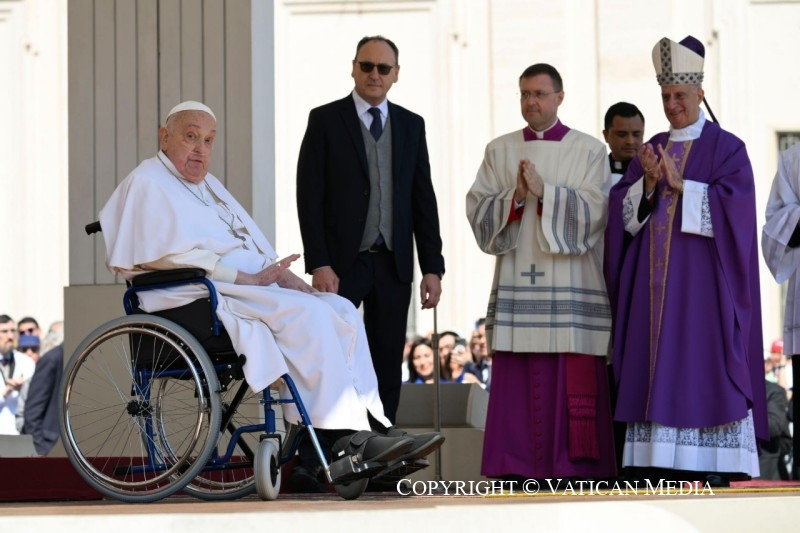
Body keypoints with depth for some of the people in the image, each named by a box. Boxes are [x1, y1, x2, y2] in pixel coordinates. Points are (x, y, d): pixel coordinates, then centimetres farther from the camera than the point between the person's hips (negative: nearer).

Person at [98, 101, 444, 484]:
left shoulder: (208, 185, 26)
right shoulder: (148, 183, -4)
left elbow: (254, 246, 23)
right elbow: (177, 256, -16)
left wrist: (283, 275, 3)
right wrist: (247, 278, -19)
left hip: (250, 287, 10)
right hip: (201, 298, -9)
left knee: (342, 312, -8)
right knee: (307, 313, -27)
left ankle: (372, 426, -15)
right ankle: (342, 437, -28)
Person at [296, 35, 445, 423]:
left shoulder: (411, 125, 11)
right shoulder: (325, 120, -1)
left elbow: (424, 200, 11)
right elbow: (309, 198, -5)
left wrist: (432, 267, 4)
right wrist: (318, 264, -14)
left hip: (393, 263, 4)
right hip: (342, 263, -4)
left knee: (387, 368, 5)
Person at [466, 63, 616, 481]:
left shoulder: (588, 151, 5)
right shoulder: (499, 151, 13)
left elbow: (591, 211, -5)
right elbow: (477, 210, 6)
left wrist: (543, 191, -14)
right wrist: (515, 197, -11)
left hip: (570, 286, -2)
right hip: (516, 283, 3)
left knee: (571, 382, -6)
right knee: (515, 382, -1)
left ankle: (572, 467, -3)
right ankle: (516, 467, 1)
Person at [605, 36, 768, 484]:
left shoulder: (726, 148, 0)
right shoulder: (651, 150, 15)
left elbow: (734, 207, -13)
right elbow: (623, 212, 7)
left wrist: (679, 185, -18)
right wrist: (648, 184, -13)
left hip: (703, 278, -5)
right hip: (656, 282, 5)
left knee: (703, 363, -8)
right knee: (658, 366, 0)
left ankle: (713, 465, -8)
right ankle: (660, 464, 1)